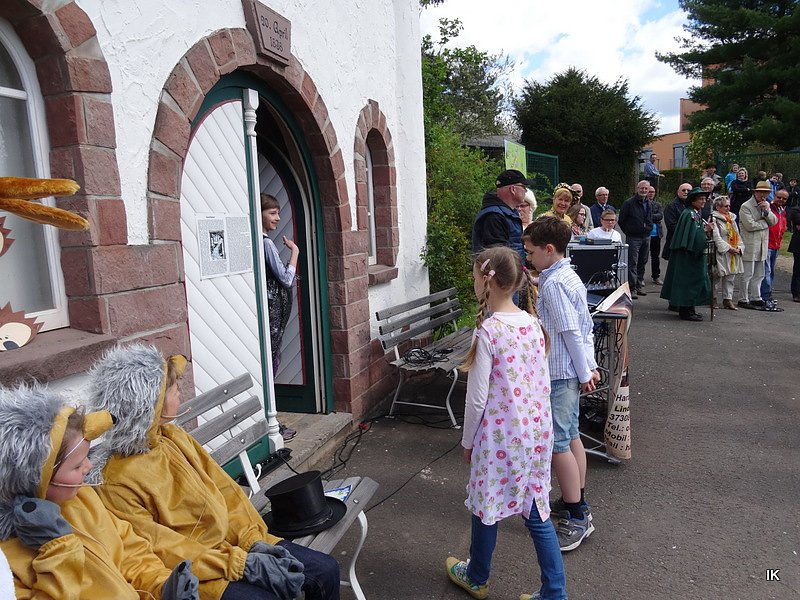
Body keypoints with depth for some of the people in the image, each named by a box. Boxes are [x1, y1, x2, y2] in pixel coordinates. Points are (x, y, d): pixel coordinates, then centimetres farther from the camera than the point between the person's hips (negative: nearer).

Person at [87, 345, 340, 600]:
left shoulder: (174, 437, 2)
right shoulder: (116, 483, -18)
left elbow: (224, 489, 4)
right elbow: (161, 550, -19)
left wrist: (254, 540, -7)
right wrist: (240, 564, -22)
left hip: (232, 543, 6)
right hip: (195, 575, -6)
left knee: (326, 570, 0)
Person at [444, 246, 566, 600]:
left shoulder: (488, 331, -19)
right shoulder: (533, 324, 1)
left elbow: (477, 398, -16)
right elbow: (544, 384, 9)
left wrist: (467, 441, -2)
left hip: (500, 434, -6)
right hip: (536, 429, 6)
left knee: (487, 506, 15)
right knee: (536, 510, 16)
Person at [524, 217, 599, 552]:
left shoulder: (553, 284, -19)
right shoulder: (570, 277, 11)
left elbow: (571, 332, -21)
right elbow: (586, 327, 13)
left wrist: (584, 372, -13)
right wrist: (590, 366, 14)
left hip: (558, 374, -10)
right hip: (572, 372, 10)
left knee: (557, 443, -3)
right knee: (570, 436, 18)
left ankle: (576, 518, 7)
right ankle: (578, 501, 30)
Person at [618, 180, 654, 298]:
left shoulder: (649, 204, 12)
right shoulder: (629, 203, -8)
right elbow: (621, 221, -3)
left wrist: (649, 229, 16)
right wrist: (628, 232, 3)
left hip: (646, 237, 7)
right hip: (633, 238, -7)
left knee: (642, 263, 11)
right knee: (632, 263, -9)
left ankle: (639, 286, 19)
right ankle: (632, 288, -9)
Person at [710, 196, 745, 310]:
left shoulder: (732, 218, 17)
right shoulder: (714, 219, -8)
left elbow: (737, 235, 19)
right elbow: (716, 237, -15)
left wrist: (739, 247, 2)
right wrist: (729, 248, -16)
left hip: (734, 253, 7)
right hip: (721, 253, -7)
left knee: (730, 277, 7)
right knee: (717, 277, 0)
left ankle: (728, 299, 11)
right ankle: (713, 298, 12)